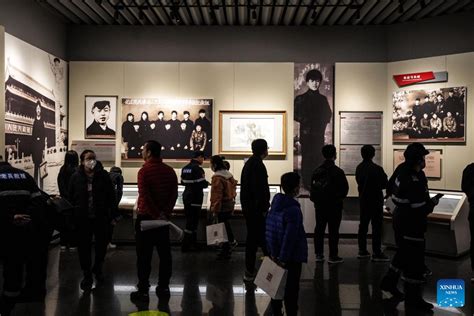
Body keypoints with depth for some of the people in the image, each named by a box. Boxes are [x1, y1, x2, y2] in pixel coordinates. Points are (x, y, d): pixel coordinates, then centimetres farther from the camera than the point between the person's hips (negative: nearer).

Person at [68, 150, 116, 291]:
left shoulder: (103, 175, -3)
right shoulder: (76, 177, -1)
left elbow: (111, 195, 1)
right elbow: (71, 198, 5)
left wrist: (109, 212, -3)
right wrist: (73, 214, 0)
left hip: (101, 217, 0)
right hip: (83, 219, 0)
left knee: (102, 244, 12)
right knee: (84, 247, 5)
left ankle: (97, 268, 38)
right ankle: (87, 275, 21)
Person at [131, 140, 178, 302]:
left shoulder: (144, 171, -12)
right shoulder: (170, 171, 4)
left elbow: (145, 196, -19)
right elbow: (174, 194, -2)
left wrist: (156, 214, -14)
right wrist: (165, 213, -7)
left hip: (146, 217, -5)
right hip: (163, 218, 5)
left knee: (144, 255, 3)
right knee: (164, 253, 11)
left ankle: (143, 290, 8)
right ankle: (163, 287, 19)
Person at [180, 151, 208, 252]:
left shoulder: (185, 168, 9)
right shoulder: (198, 168, -17)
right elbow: (202, 184, -20)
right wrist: (207, 183, 0)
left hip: (186, 196, 9)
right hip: (195, 198, -8)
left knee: (189, 219, 15)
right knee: (193, 221, -2)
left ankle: (193, 243, 25)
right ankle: (186, 246, 1)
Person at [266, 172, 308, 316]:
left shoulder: (275, 203, 1)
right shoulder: (294, 210, -22)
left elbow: (268, 229, 6)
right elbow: (290, 237, -24)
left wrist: (273, 252, 9)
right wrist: (284, 258, -18)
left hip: (276, 254, 7)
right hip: (292, 256, -7)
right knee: (291, 288, 6)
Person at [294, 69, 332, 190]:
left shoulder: (323, 99, 13)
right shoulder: (301, 99, 2)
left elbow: (328, 113, 21)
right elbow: (296, 114, -1)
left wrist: (323, 123, 6)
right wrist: (305, 121, -10)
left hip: (319, 133, 4)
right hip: (306, 133, -4)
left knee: (319, 157, 4)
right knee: (307, 157, -4)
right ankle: (307, 183, 2)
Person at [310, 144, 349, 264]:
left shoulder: (317, 171, 0)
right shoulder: (338, 172, -14)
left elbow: (313, 187, 4)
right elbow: (345, 188, -9)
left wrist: (316, 199, 12)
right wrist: (339, 198, 9)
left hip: (319, 205, 5)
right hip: (334, 206, -4)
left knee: (319, 228, 11)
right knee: (333, 230, 2)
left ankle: (319, 254, 16)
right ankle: (333, 256, 6)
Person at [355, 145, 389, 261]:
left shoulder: (359, 168, 3)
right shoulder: (376, 169, -18)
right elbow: (385, 184, -9)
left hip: (363, 200, 7)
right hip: (375, 200, -7)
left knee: (363, 225, 12)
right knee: (376, 226, -1)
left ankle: (362, 250, 19)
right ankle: (376, 253, 1)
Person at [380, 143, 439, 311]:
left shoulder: (403, 170, 1)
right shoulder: (414, 182, -27)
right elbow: (421, 209, -27)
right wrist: (433, 202, -5)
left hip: (401, 218, 10)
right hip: (411, 224, -10)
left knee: (404, 252, 24)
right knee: (415, 259, 1)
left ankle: (389, 280, 37)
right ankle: (412, 297, 12)